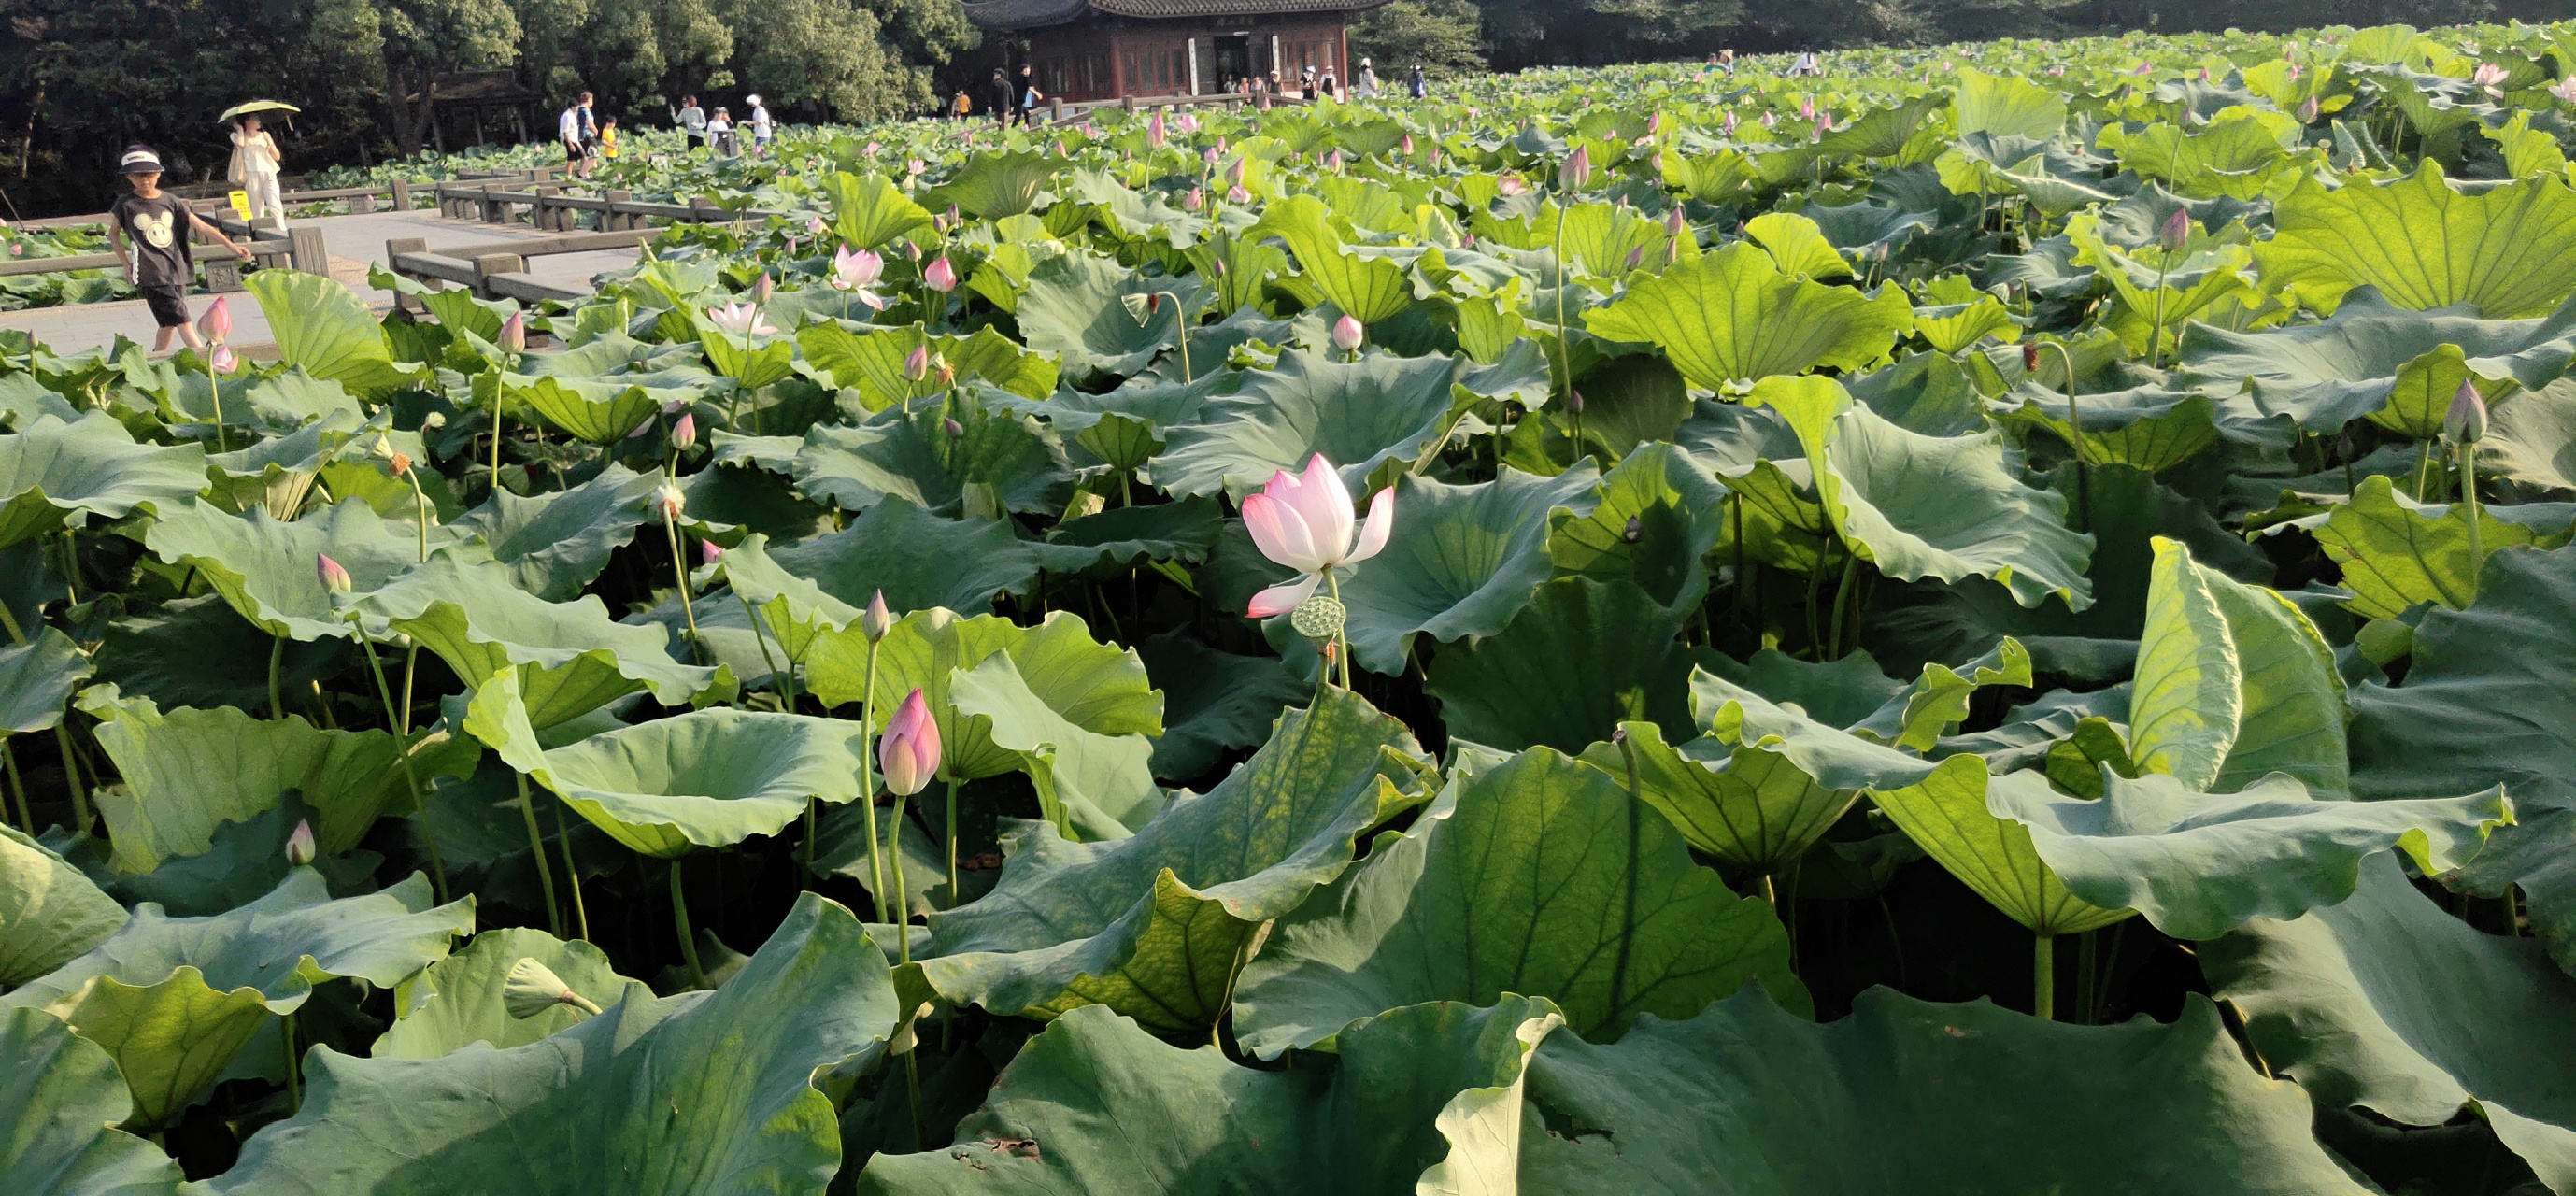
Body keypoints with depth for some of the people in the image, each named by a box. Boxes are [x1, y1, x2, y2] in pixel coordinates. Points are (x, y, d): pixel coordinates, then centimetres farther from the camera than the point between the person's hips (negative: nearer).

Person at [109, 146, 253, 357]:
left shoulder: (170, 201, 6)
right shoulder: (126, 204, -1)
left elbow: (200, 225, 4)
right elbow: (113, 233, 13)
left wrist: (230, 245, -4)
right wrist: (127, 265, 9)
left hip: (176, 269, 4)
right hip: (151, 274, -4)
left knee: (169, 322, 11)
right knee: (181, 319, -14)